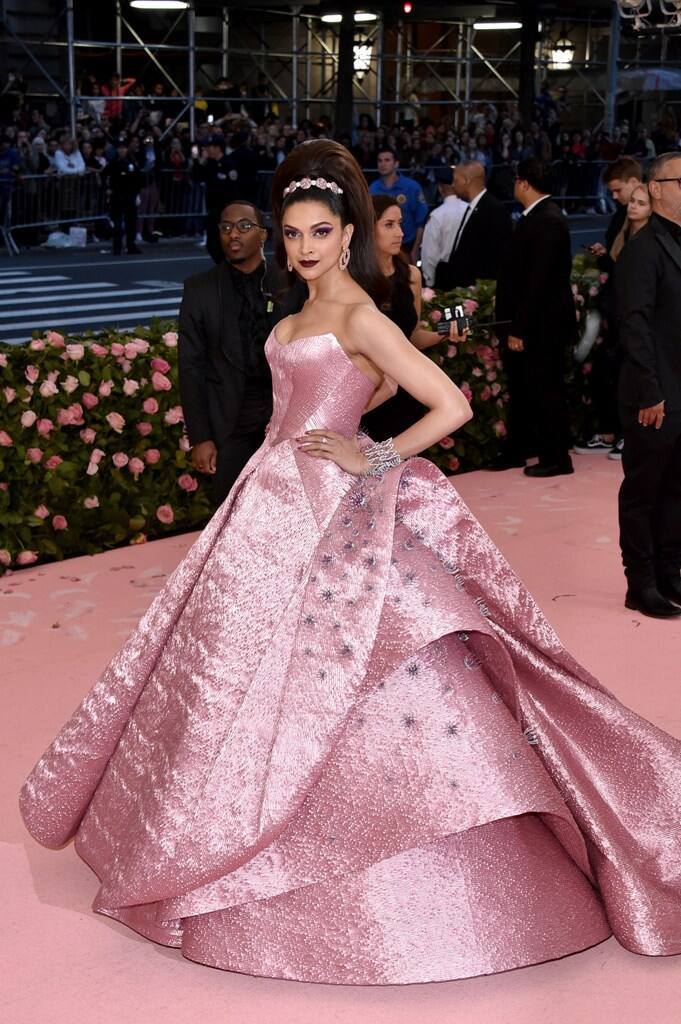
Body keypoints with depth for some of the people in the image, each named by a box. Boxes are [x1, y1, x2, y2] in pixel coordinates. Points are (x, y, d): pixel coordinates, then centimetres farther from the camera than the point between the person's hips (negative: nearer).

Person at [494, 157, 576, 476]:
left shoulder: (547, 222, -20)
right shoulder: (536, 216, 9)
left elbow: (539, 281, -23)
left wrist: (520, 328, -22)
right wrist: (514, 325, 11)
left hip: (542, 325, -10)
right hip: (528, 322, 10)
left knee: (545, 390, 1)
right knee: (522, 387, 17)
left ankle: (556, 457, 13)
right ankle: (516, 450, 29)